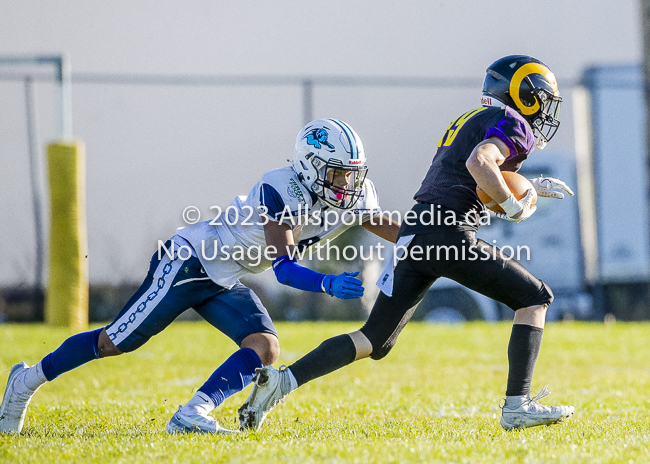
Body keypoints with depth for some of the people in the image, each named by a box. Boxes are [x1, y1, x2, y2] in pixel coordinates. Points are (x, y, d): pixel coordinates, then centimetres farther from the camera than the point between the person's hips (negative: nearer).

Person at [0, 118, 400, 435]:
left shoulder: (355, 196, -4)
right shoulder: (281, 191, -28)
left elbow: (392, 231, 7)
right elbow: (283, 268, -32)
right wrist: (329, 285, -44)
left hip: (225, 284, 8)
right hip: (189, 262, -8)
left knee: (265, 349, -15)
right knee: (115, 343, -2)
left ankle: (192, 415, -20)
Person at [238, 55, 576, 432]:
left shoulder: (469, 121, 29)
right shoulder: (513, 123, 1)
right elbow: (478, 163, -19)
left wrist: (533, 188, 37)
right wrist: (514, 205, -7)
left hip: (412, 233, 8)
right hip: (448, 234, -8)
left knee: (376, 340, 11)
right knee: (535, 298, 7)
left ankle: (283, 380, -4)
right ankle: (518, 406, -2)